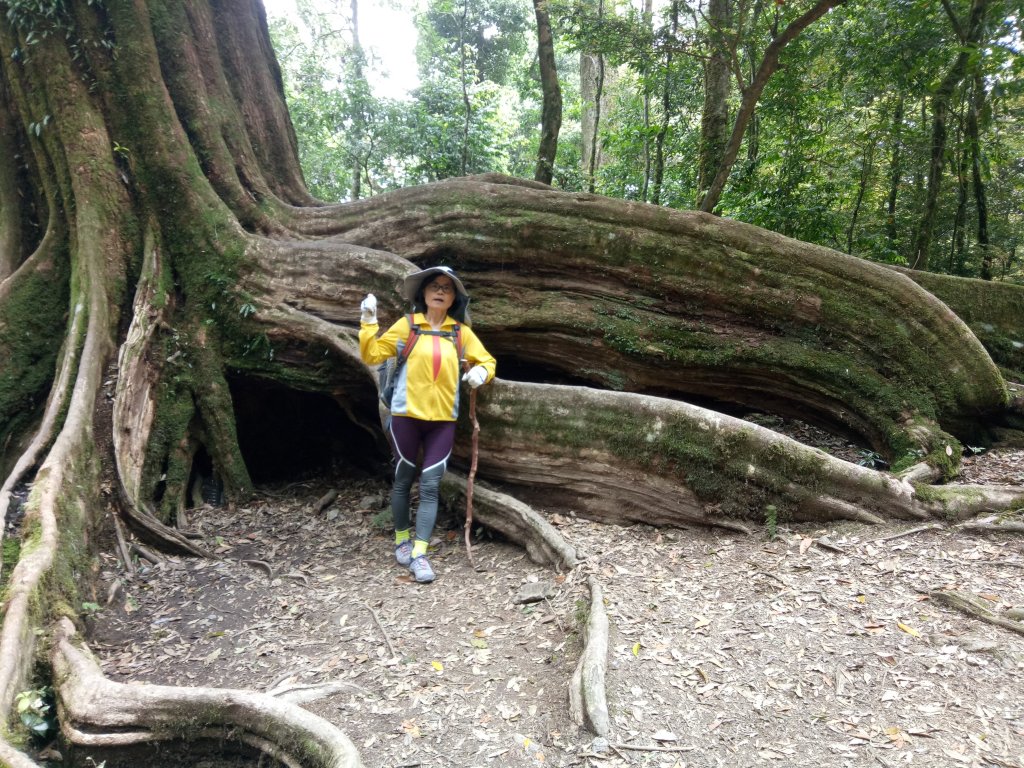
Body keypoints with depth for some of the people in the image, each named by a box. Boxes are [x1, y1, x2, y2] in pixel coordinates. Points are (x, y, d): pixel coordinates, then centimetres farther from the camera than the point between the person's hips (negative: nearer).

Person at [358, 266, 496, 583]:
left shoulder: (461, 332, 6)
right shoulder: (408, 325, 1)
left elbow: (486, 360, 14)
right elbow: (372, 355, 0)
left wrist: (480, 372, -8)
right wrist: (368, 321, -11)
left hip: (443, 419, 1)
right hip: (407, 415, -1)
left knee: (430, 486, -1)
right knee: (403, 480, 11)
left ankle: (419, 553, 4)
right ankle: (402, 539, 30)